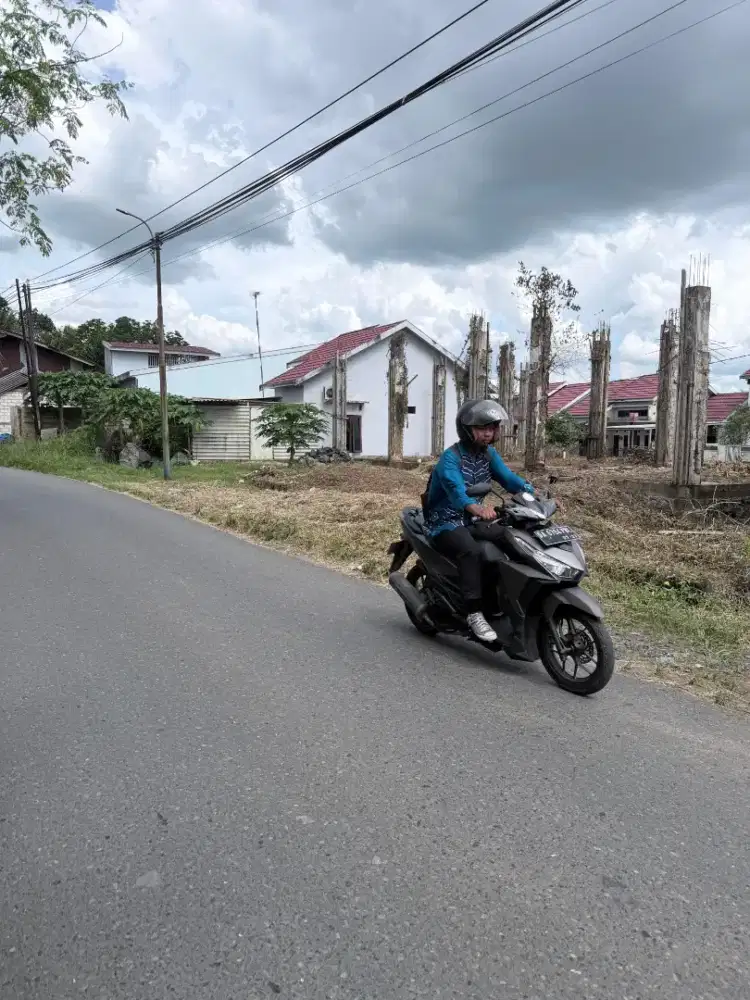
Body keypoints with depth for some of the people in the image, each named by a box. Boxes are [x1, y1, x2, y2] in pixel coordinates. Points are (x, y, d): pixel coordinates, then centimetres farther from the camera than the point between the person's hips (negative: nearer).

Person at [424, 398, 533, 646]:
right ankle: (474, 613, -30)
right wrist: (476, 507, -58)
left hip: (471, 521, 7)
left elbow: (509, 478, -7)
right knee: (472, 551, -35)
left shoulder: (488, 453, 6)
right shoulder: (450, 457, -18)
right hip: (445, 523, -7)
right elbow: (455, 488, -37)